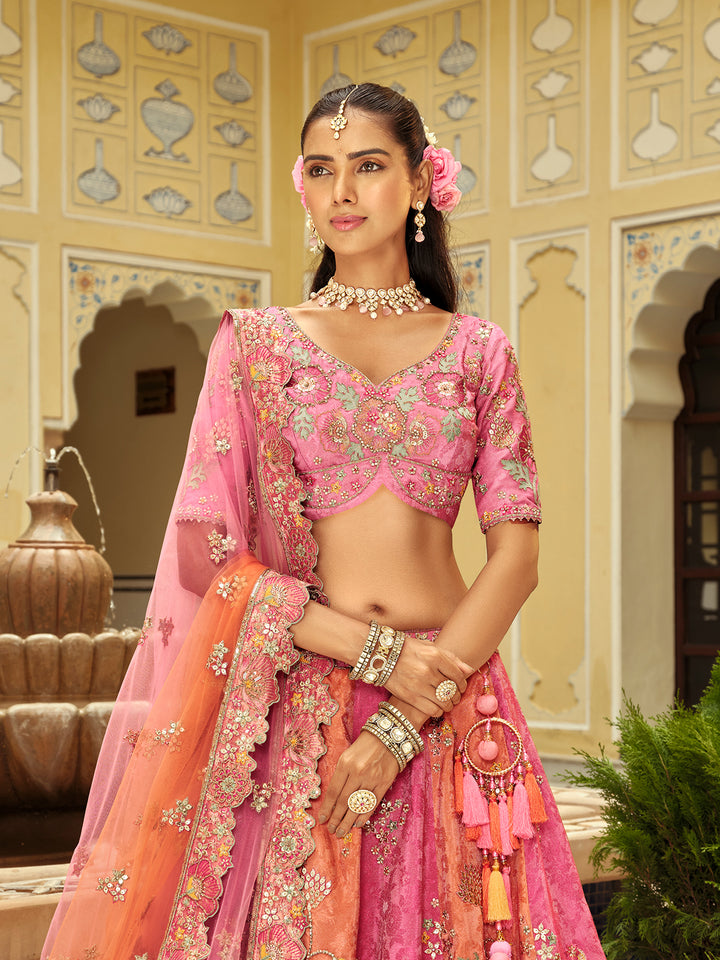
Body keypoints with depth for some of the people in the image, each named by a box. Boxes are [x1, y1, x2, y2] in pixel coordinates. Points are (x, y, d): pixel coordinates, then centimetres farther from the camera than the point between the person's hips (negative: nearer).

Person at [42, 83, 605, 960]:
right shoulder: (254, 343, 6)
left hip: (452, 710, 1)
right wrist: (375, 651, -11)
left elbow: (516, 555, 0)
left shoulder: (478, 352, 7)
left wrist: (405, 722, -11)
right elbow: (205, 553, -1)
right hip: (292, 704, -1)